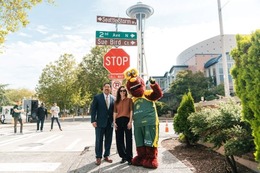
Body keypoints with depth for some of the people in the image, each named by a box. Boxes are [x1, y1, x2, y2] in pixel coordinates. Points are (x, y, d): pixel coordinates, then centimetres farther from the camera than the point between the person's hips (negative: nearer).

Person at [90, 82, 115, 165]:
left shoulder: (113, 98, 7)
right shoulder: (97, 97, 0)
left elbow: (115, 110, 9)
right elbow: (93, 109, -3)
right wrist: (93, 120, -11)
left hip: (110, 122, 3)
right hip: (100, 122, -3)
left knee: (108, 140, 9)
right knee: (99, 140, 4)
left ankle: (106, 156, 23)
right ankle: (98, 157, 15)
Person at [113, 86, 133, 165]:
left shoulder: (129, 100, 6)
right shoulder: (116, 101, 15)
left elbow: (131, 111, 0)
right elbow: (115, 112, 12)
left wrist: (130, 121, -9)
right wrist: (114, 122, 1)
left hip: (126, 120, -3)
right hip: (118, 121, 3)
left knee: (128, 139, 0)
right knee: (119, 140, 7)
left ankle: (129, 158, 9)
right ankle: (123, 156, 22)